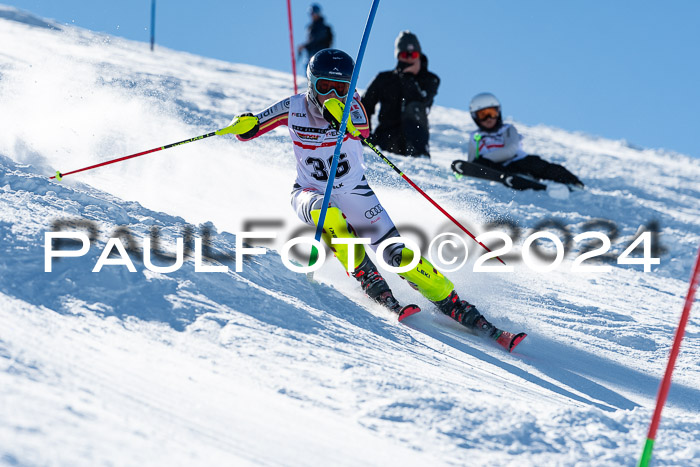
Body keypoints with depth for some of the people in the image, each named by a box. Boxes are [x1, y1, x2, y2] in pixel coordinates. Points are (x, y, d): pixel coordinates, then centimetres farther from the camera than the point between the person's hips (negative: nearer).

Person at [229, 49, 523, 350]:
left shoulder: (351, 104, -14)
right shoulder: (294, 108, -11)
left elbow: (363, 129, -36)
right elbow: (248, 132, -5)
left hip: (354, 193, 0)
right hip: (310, 194, 0)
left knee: (396, 253, -13)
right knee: (328, 214, -37)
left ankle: (457, 308, -9)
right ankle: (371, 284, -30)